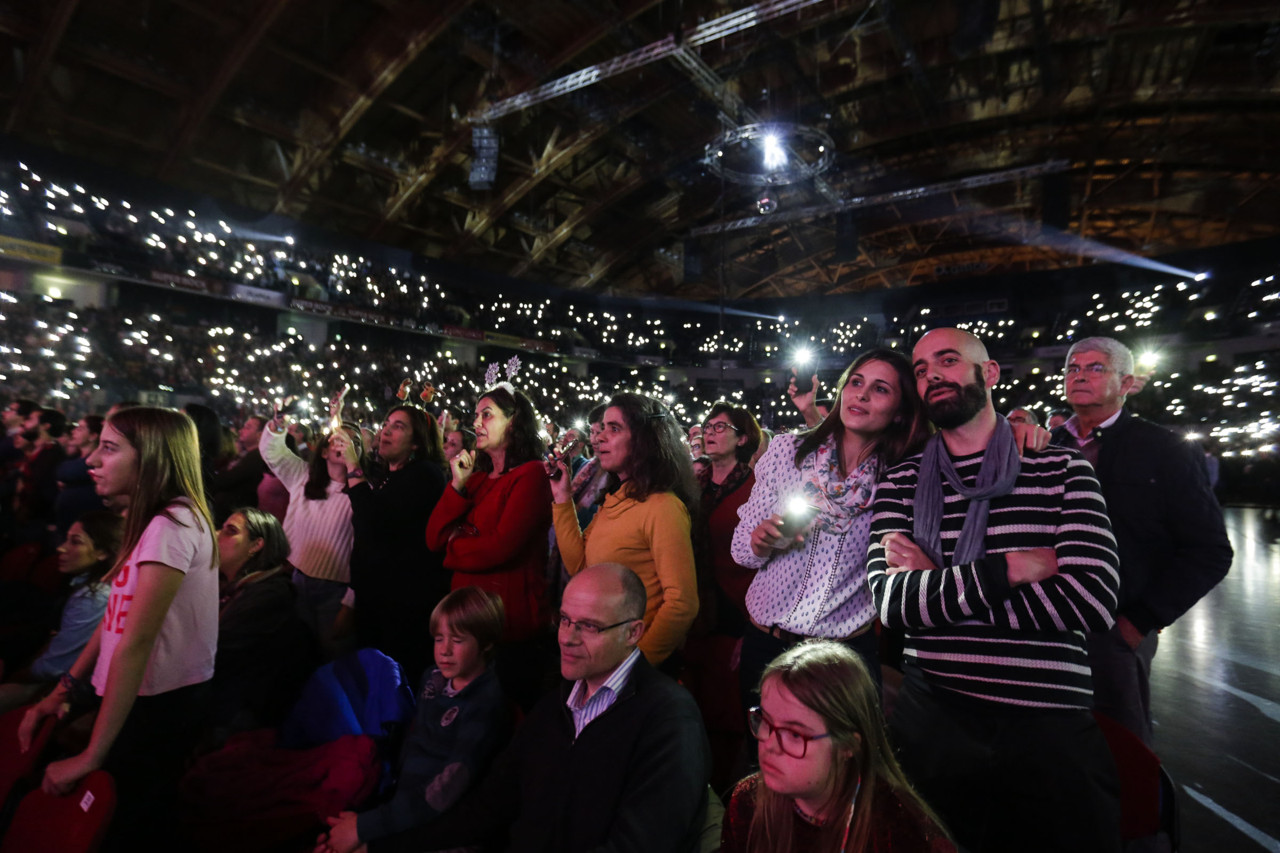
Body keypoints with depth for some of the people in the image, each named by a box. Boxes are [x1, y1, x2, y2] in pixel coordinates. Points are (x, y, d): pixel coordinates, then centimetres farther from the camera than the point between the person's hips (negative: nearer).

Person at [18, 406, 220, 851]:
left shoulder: (171, 526, -24)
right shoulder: (150, 521, 8)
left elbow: (136, 643, -24)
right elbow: (117, 617, 11)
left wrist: (92, 756, -20)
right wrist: (61, 693, 7)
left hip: (161, 705, -8)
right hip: (148, 697, 8)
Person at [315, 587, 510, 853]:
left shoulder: (484, 704, -18)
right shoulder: (433, 679, 2)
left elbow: (447, 790, -21)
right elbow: (411, 741, 11)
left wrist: (364, 828, -20)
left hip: (431, 826, -5)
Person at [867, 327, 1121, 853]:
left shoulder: (1062, 469, 0)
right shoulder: (900, 484, 2)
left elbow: (1090, 602, -13)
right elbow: (890, 602, -11)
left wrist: (936, 586, -12)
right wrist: (1010, 567, -18)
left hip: (1050, 729, 0)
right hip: (931, 723, 1)